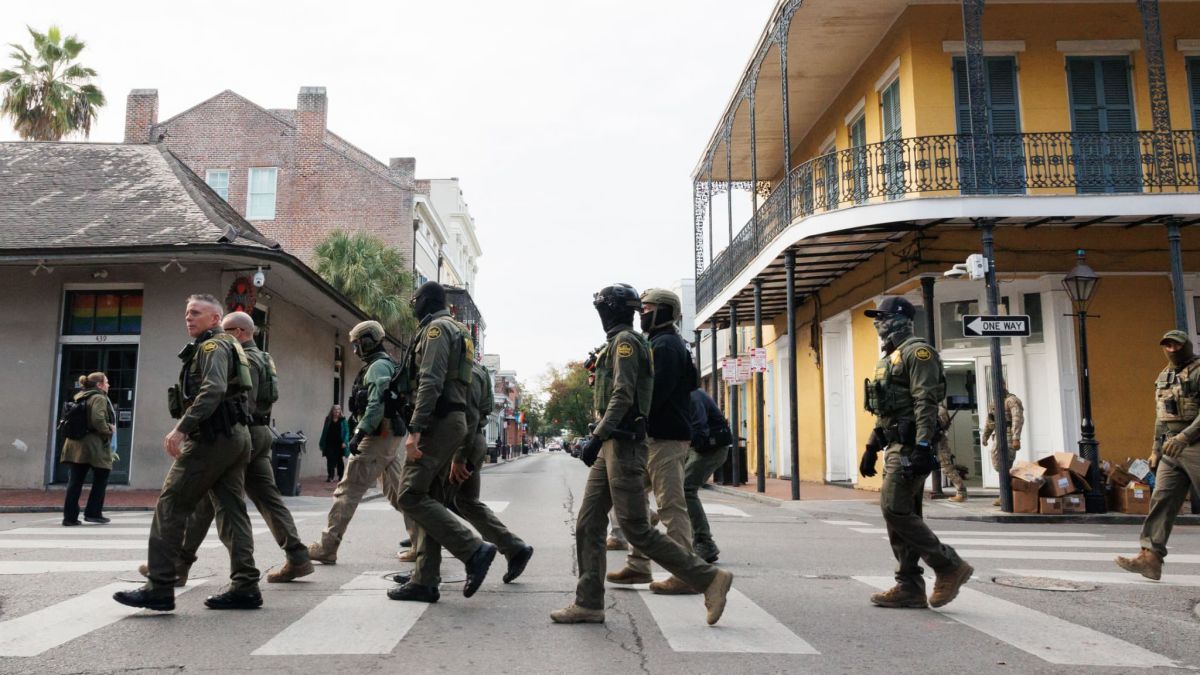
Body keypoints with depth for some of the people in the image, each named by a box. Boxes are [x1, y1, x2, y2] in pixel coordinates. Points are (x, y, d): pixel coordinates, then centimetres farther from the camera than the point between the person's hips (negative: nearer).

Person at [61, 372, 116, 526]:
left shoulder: (80, 398, 19)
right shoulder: (99, 398, -9)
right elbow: (98, 420, -22)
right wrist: (109, 431, -7)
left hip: (76, 445, 8)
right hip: (93, 445, -8)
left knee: (75, 482, 5)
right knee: (100, 479, 7)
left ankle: (70, 517, 4)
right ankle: (93, 513, 7)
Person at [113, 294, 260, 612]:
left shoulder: (212, 346, -6)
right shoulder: (230, 346, 23)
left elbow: (212, 391, -22)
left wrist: (181, 428, -26)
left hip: (212, 437, -10)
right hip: (236, 436, 10)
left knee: (170, 506, -5)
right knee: (232, 510, 7)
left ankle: (159, 588, -3)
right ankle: (245, 586, 6)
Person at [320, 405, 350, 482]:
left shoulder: (343, 420, 0)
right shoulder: (328, 419, 6)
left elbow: (347, 432, -2)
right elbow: (324, 431, 9)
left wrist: (345, 442, -13)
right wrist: (322, 443, 6)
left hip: (339, 444, -1)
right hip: (329, 444, 1)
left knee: (339, 460, 9)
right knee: (330, 460, -3)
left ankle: (341, 476, 17)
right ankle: (330, 477, -1)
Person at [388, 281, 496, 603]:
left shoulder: (435, 328, -7)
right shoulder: (455, 330, 23)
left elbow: (430, 382, -20)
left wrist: (415, 429, -24)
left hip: (438, 422, -10)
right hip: (452, 420, 10)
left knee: (411, 496, -11)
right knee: (426, 497, 8)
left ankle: (474, 550, -13)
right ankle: (424, 581, 8)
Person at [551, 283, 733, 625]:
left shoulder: (625, 340, -9)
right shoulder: (620, 343, 21)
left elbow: (623, 395, -20)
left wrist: (596, 436, -24)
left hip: (623, 445, -10)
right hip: (612, 446, 10)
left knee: (636, 529, -9)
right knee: (588, 524, 7)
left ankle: (709, 578, -2)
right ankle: (588, 603, 10)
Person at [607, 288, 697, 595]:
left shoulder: (665, 344, -11)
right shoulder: (662, 343, 21)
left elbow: (656, 391, -21)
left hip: (665, 439, -11)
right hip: (654, 436, 11)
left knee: (672, 505, -8)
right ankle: (638, 565, 20)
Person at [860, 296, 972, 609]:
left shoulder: (917, 351, -8)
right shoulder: (889, 358, 21)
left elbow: (926, 403, -18)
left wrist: (923, 447, -26)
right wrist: (871, 448, 22)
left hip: (910, 446, -10)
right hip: (896, 446, 10)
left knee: (894, 509, -13)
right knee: (901, 513, 8)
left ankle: (950, 566, -2)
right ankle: (909, 588, 12)